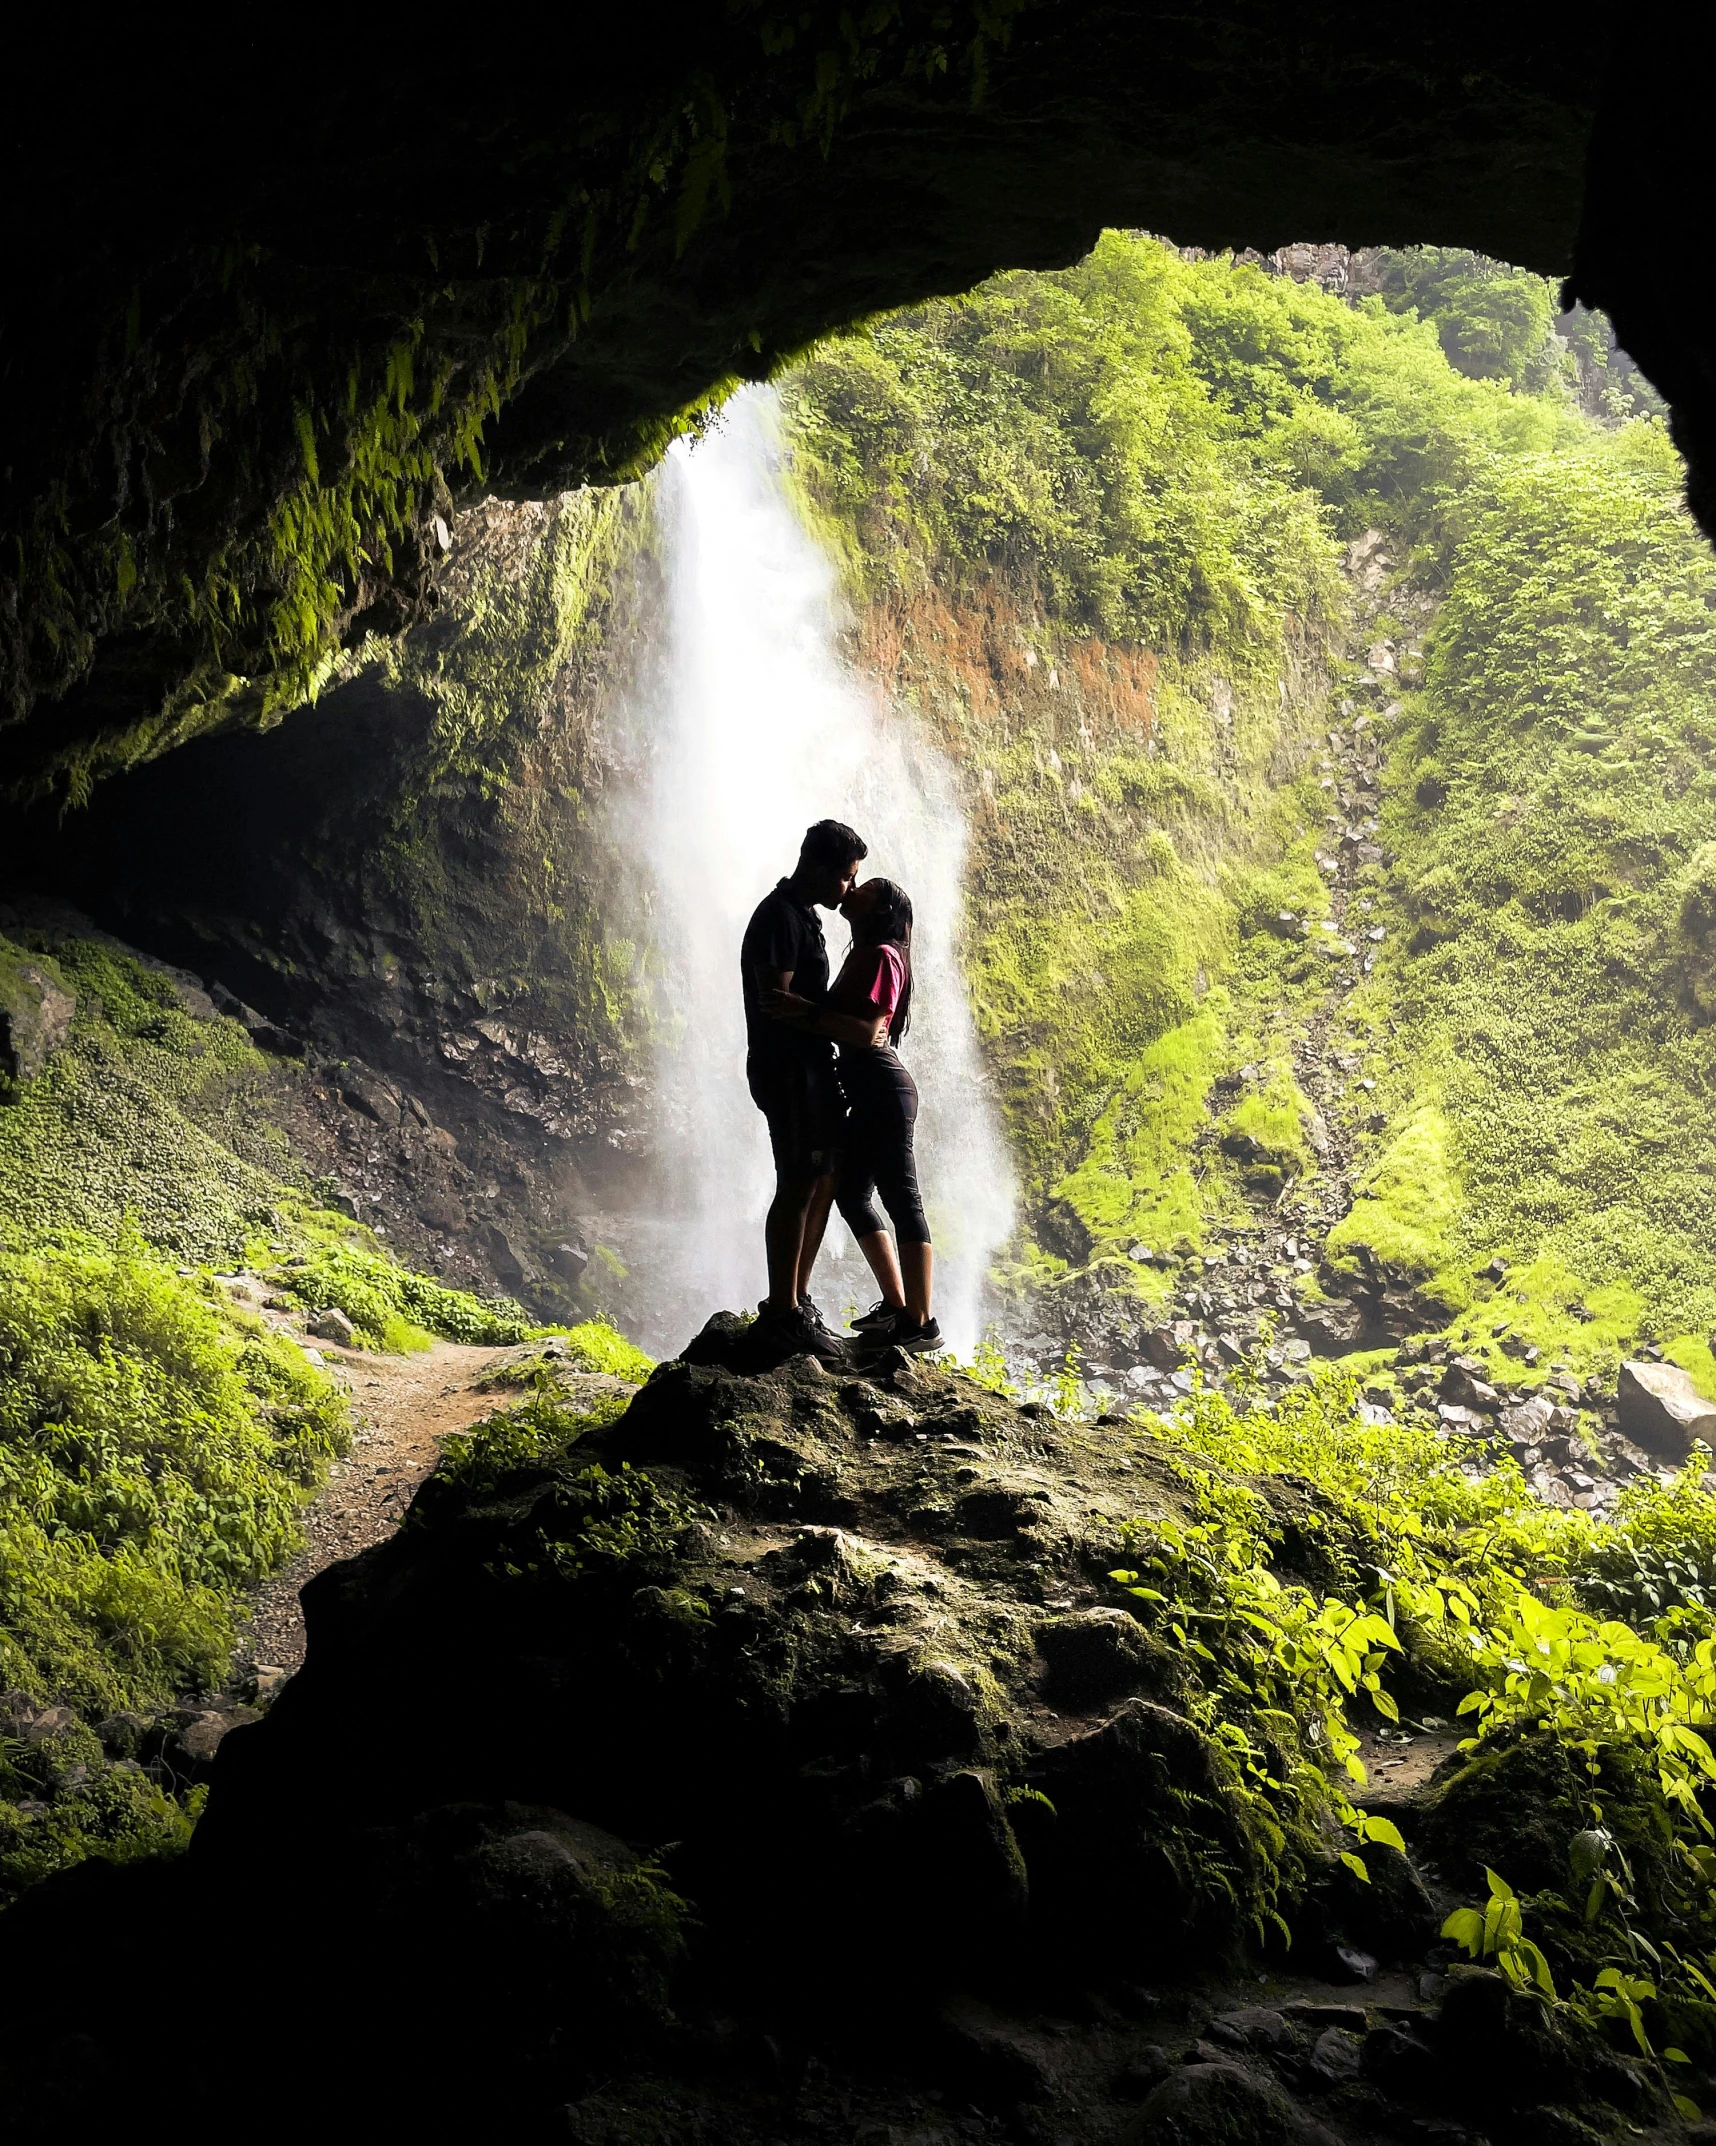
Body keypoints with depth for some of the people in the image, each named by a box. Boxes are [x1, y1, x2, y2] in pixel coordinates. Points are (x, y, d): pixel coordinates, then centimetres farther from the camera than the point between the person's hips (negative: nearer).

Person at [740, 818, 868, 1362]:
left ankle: (797, 1299, 21)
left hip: (811, 1068, 10)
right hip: (786, 1069, -10)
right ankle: (783, 1314, -4)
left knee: (824, 1180, 13)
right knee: (798, 1186, -9)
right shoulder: (779, 916, -14)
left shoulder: (803, 915, 18)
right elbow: (775, 1000, -22)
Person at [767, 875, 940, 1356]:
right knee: (851, 1194, 16)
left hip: (883, 1091, -11)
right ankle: (897, 1305, 22)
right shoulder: (865, 956, 20)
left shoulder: (881, 956, -10)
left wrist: (808, 1014, -26)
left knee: (902, 1201, -8)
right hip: (869, 1095, 11)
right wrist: (804, 1014, 3)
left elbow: (868, 1031, -21)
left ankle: (921, 1323, -5)